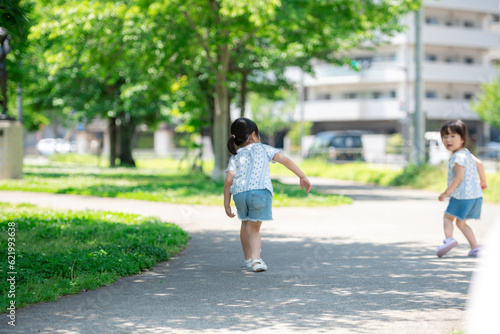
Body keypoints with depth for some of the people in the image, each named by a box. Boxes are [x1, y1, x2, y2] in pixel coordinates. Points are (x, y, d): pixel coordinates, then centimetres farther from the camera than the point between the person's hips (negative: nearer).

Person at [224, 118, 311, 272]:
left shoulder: (235, 157, 22)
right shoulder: (263, 149, 20)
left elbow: (229, 180, 9)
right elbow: (285, 160, 11)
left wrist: (226, 204, 12)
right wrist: (302, 177, 14)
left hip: (239, 193, 2)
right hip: (261, 191, -2)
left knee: (245, 223, 26)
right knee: (254, 227, 8)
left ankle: (248, 258, 38)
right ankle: (255, 259, -13)